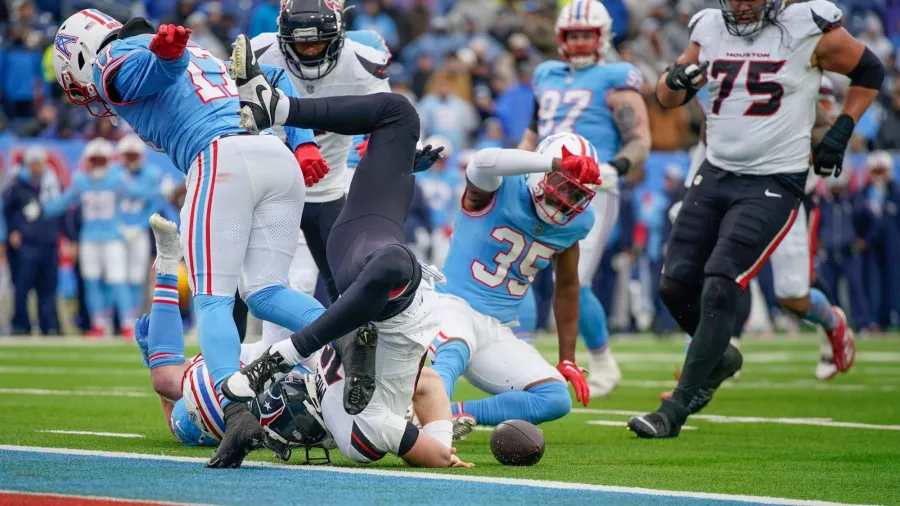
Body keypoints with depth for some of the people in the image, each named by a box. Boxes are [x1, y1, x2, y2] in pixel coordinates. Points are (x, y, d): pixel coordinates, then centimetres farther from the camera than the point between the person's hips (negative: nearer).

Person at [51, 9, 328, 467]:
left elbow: (162, 69, -9)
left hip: (222, 159, -7)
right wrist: (303, 143, 22)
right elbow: (275, 81, 32)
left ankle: (238, 412, -28)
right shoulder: (206, 57, 37)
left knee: (213, 300, -8)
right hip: (280, 157, 7)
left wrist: (166, 52, -33)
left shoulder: (114, 65, 13)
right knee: (264, 292, 7)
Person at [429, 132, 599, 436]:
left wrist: (568, 360, 19)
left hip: (498, 334, 7)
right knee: (453, 354, -40)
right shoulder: (501, 190, -13)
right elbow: (485, 162, -40)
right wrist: (556, 164, -49)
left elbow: (567, 286, 21)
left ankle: (456, 413, -11)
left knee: (557, 400, -10)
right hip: (453, 307, -7)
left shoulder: (575, 223, 5)